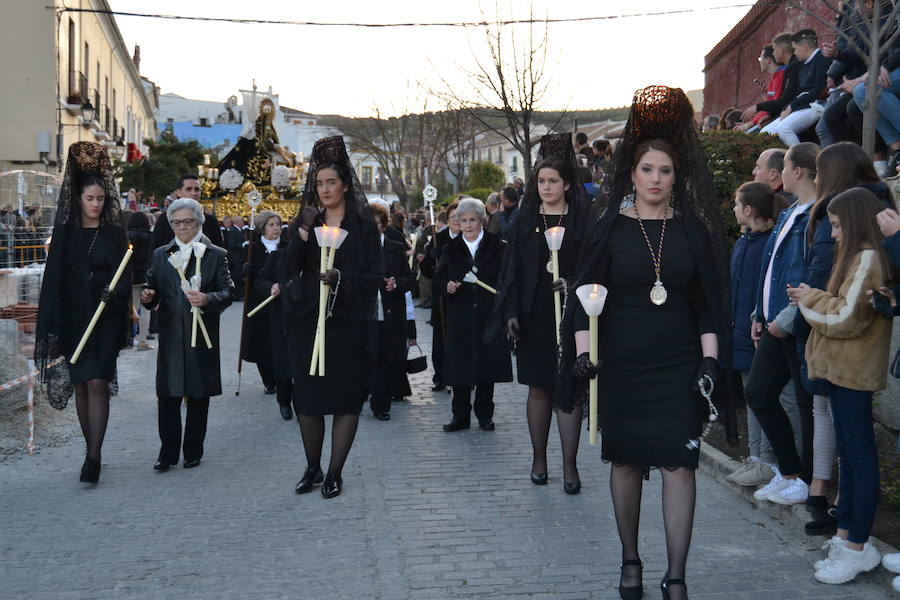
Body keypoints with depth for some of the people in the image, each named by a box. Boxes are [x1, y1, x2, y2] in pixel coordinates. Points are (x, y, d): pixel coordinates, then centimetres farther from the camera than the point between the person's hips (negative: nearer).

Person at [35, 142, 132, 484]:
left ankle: (94, 457, -12)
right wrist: (51, 327, -3)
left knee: (97, 384, -10)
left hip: (105, 319, -2)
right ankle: (91, 450, 21)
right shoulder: (65, 233, 6)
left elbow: (124, 274, -1)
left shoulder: (115, 233, 2)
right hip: (73, 319, 3)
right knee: (80, 385, 8)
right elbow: (53, 279, 3)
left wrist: (114, 293, -24)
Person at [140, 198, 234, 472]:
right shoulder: (160, 255, 13)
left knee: (198, 397, 6)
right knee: (167, 397, 3)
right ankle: (168, 452, 13)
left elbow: (227, 292, -5)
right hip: (170, 336, 2)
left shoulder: (216, 255, 2)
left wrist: (206, 299, -24)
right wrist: (148, 297, -10)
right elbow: (152, 289, 14)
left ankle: (193, 452, 19)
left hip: (202, 336, -2)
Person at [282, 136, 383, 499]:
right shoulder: (305, 222, 10)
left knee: (346, 399, 2)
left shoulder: (363, 225, 2)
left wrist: (341, 277, -18)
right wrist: (304, 232, -14)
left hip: (348, 323, -2)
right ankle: (312, 469, 22)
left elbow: (376, 275, -3)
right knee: (307, 397, 6)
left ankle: (334, 473, 12)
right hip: (307, 321, 3)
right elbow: (288, 271, -1)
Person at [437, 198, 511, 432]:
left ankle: (484, 415, 17)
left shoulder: (497, 247, 2)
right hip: (460, 316, 1)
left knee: (487, 364, 4)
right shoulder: (451, 248, 8)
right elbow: (439, 277, 10)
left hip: (488, 315, -1)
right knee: (459, 365, 1)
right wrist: (447, 286, -11)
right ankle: (460, 416, 12)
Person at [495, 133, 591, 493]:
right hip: (534, 315, 2)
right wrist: (510, 311, -3)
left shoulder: (582, 220, 2)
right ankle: (539, 459, 20)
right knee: (538, 389, 9)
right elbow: (513, 267, 5)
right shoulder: (526, 219, 7)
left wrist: (572, 285, -19)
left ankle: (569, 465, 5)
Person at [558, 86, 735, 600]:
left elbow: (709, 303, 4)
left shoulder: (693, 229, 3)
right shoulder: (611, 228, 1)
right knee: (626, 461, 9)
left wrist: (710, 363, -4)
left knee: (679, 463, -6)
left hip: (679, 368, 0)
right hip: (621, 365, 0)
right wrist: (582, 353, -9)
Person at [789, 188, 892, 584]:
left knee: (860, 457, -4)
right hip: (843, 369, 10)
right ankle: (846, 537, 23)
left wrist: (811, 300, -6)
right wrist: (813, 300, 3)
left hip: (854, 372, -10)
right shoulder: (857, 257, 16)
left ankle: (857, 549, 2)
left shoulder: (868, 259, -15)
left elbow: (847, 318, -19)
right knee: (849, 455, 14)